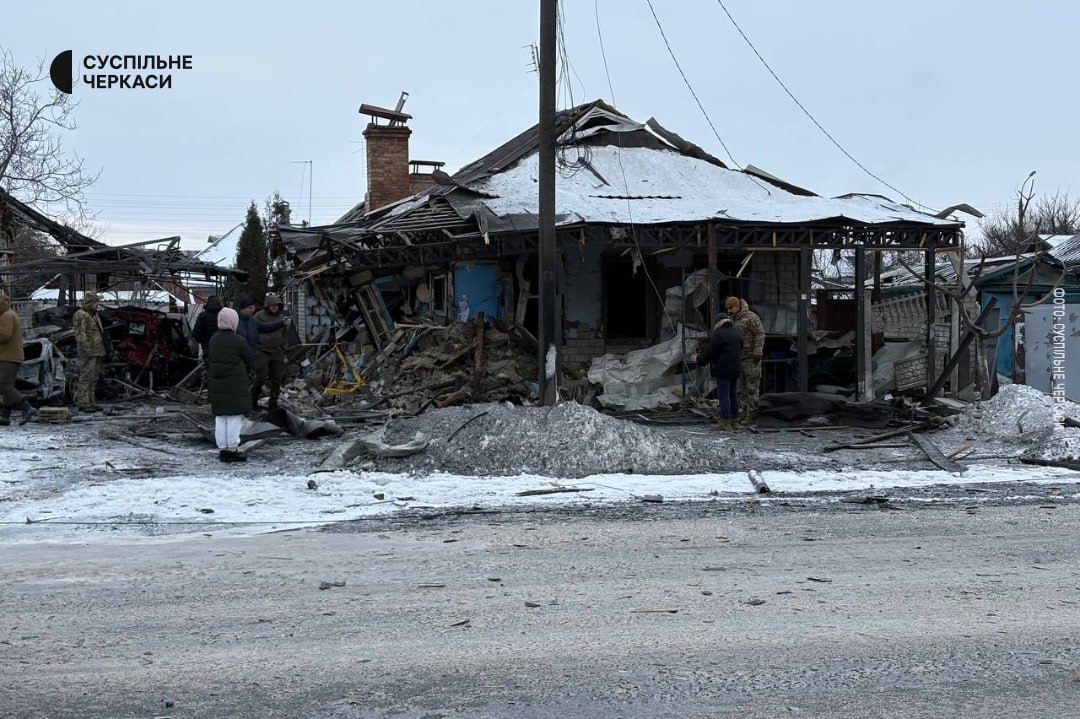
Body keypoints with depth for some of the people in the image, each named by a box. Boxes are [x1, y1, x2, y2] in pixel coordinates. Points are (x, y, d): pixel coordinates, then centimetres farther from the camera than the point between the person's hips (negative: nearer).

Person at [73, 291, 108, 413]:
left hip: (97, 352, 9)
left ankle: (91, 403, 14)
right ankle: (83, 404, -11)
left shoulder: (94, 315, 21)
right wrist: (87, 349, -25)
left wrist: (102, 352, 22)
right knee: (86, 377, -10)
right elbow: (80, 334, -17)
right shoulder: (81, 315, -9)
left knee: (94, 378, 10)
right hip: (88, 352, -9)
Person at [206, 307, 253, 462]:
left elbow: (209, 361, 11)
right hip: (235, 384, -6)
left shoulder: (213, 340, 6)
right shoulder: (239, 341, -13)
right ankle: (232, 450, 0)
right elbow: (250, 360, -4)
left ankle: (222, 449, 13)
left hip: (216, 384, 6)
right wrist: (245, 372, 14)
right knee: (235, 417, -1)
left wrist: (209, 381, 18)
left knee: (220, 417, 11)